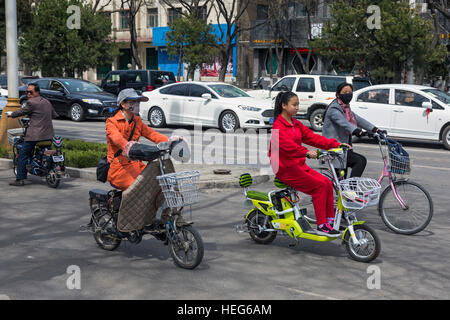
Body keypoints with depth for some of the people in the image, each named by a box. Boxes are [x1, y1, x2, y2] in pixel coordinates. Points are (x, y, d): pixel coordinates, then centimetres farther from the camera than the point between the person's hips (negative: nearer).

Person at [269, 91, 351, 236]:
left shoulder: (296, 124, 17)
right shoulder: (278, 125, -11)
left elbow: (312, 137, 12)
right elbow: (286, 144, -27)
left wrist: (336, 144, 2)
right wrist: (306, 152, -39)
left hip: (298, 165, 8)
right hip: (285, 168, -8)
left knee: (327, 183, -6)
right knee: (319, 186, -19)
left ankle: (330, 220, -1)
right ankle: (321, 226, -15)